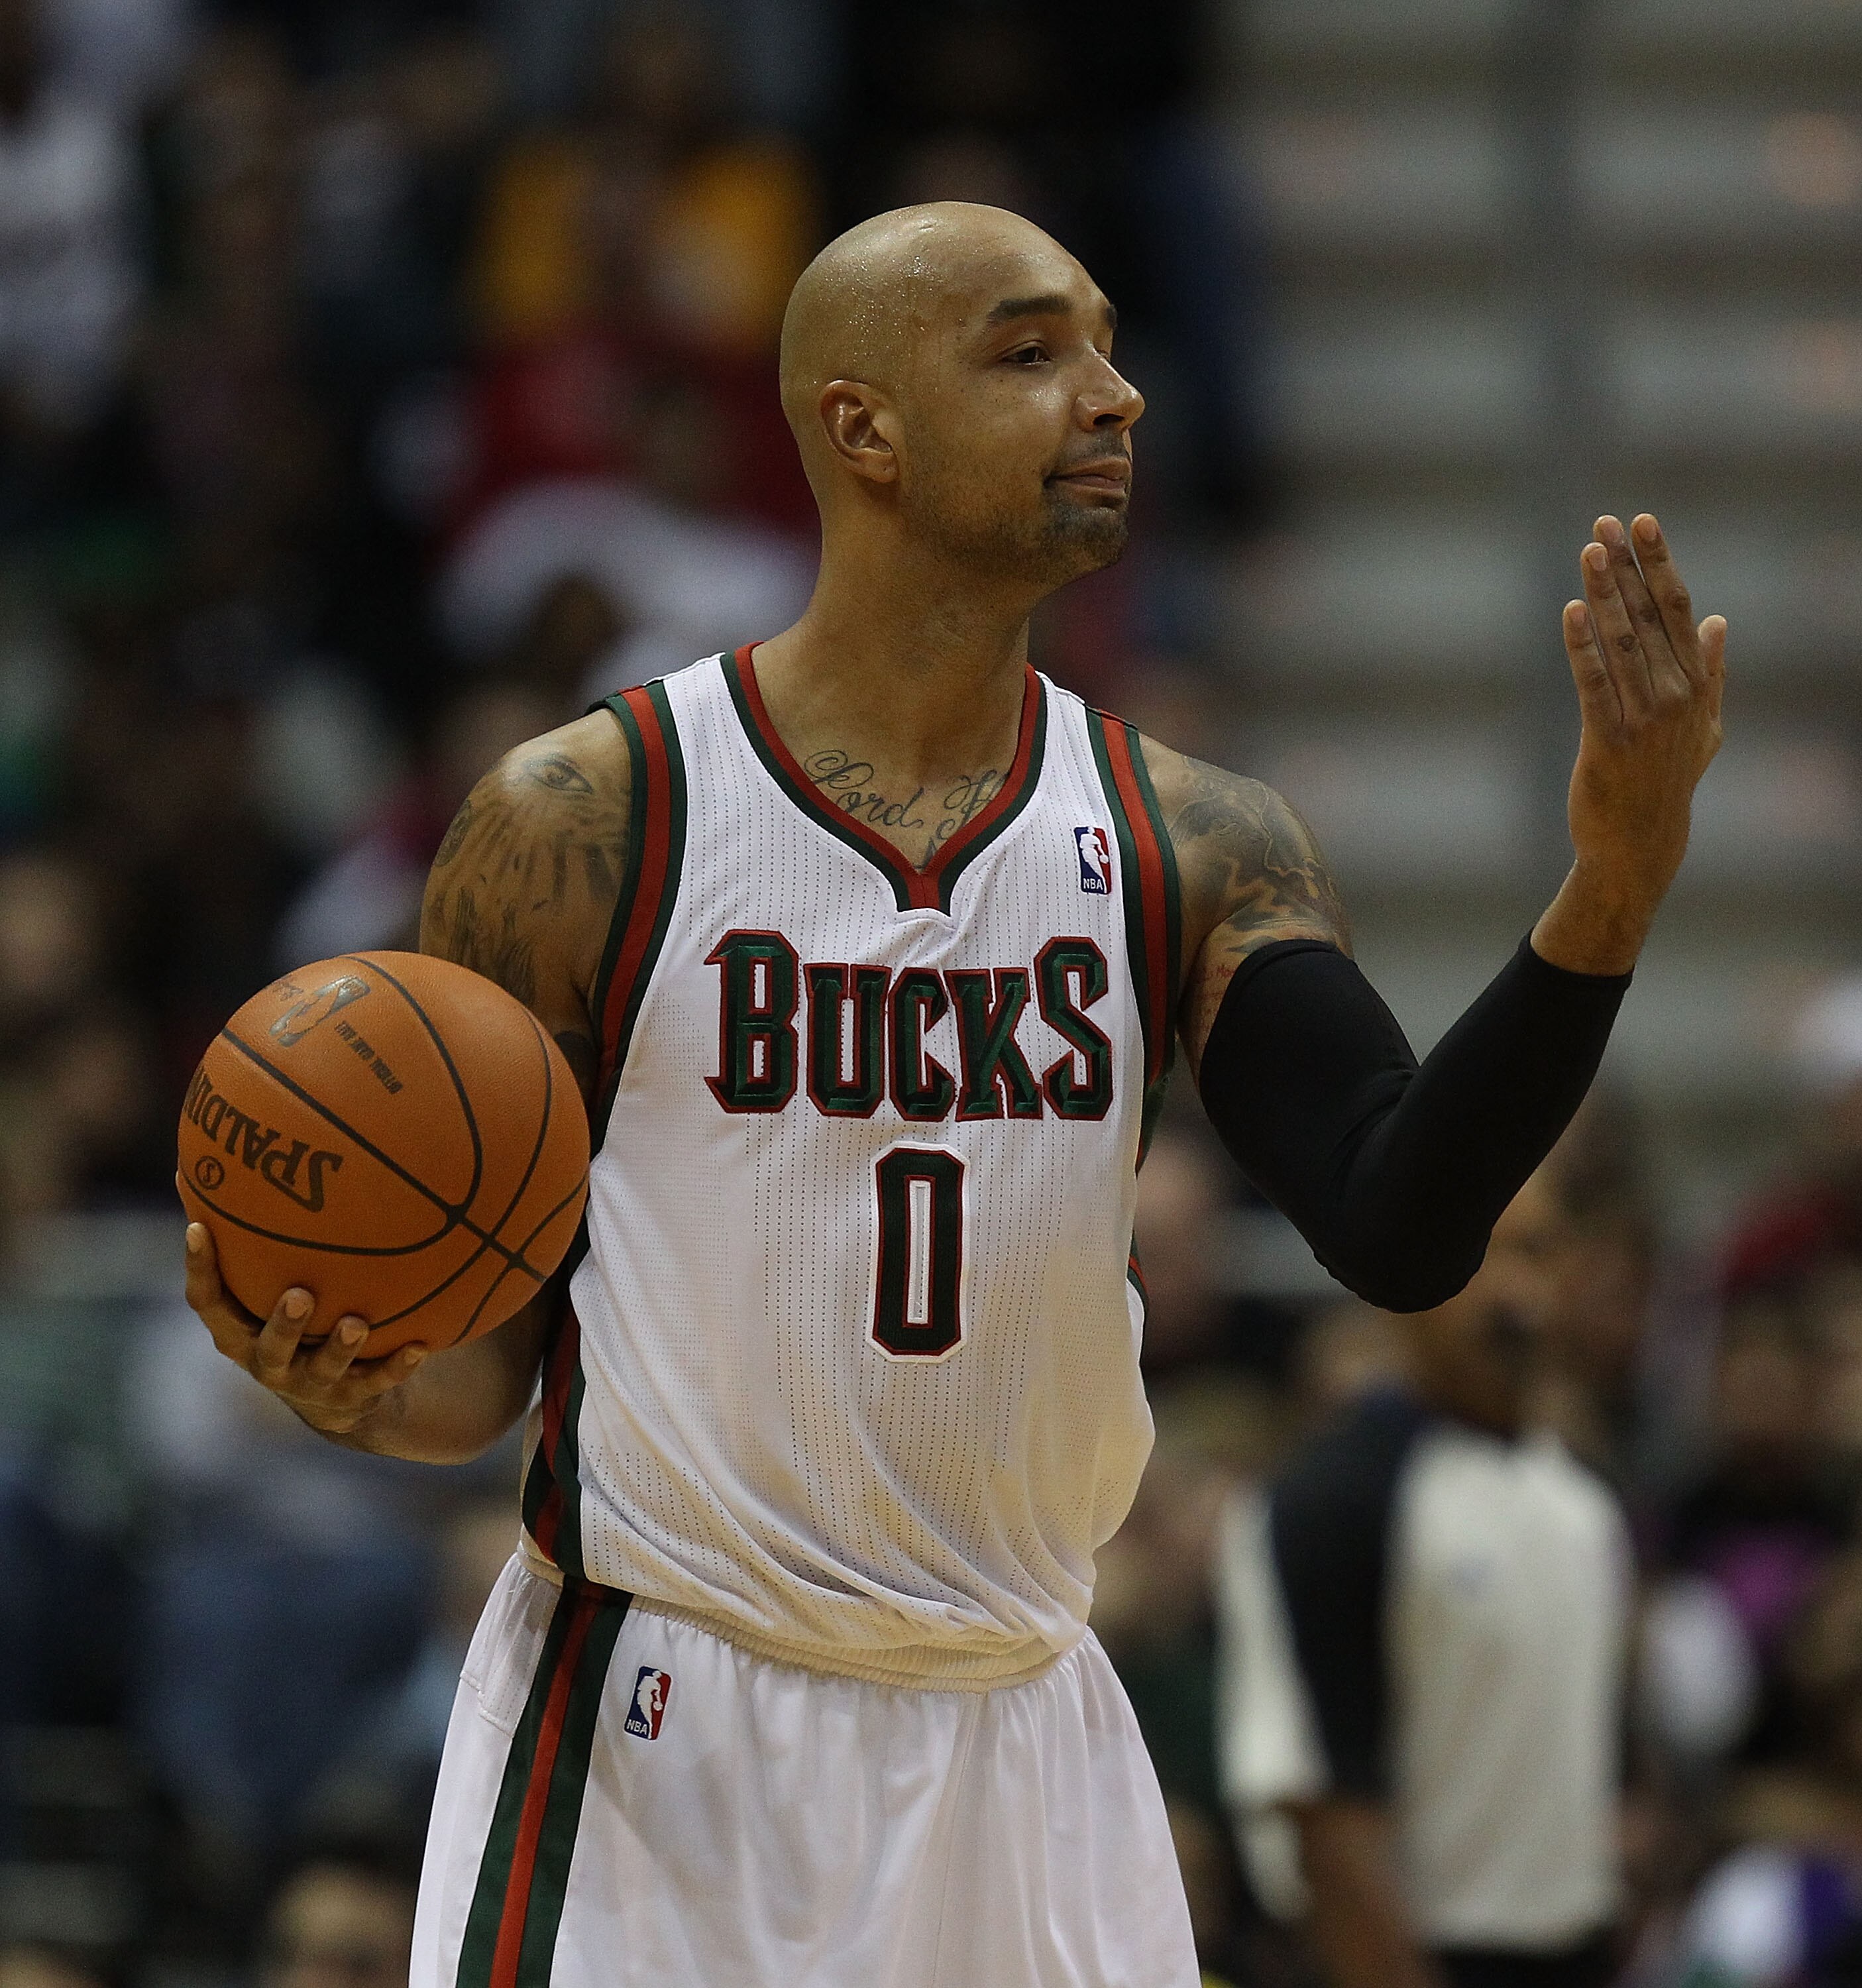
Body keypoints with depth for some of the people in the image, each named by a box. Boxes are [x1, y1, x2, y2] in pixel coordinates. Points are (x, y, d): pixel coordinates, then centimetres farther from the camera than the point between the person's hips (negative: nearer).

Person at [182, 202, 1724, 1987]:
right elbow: (485, 1362, 0)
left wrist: (1613, 889, -22)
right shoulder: (576, 826, -6)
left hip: (1016, 1746, 3)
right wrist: (360, 1386, -22)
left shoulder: (1190, 850, 3)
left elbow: (1399, 1232, -11)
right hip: (644, 1751, -3)